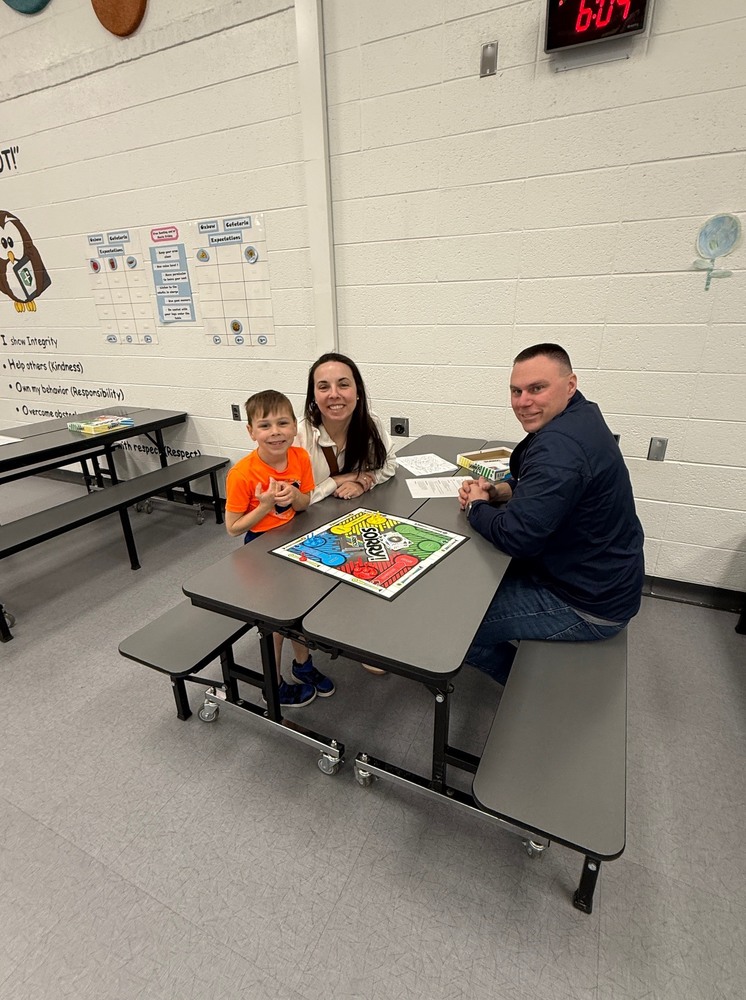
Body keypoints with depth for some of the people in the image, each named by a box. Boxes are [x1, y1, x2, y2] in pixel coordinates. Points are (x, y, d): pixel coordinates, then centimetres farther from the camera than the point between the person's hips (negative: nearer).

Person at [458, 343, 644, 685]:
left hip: (587, 605, -10)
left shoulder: (560, 445, -31)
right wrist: (494, 492, -3)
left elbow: (517, 537, -32)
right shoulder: (578, 417, 2)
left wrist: (476, 506, -13)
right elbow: (538, 484, 15)